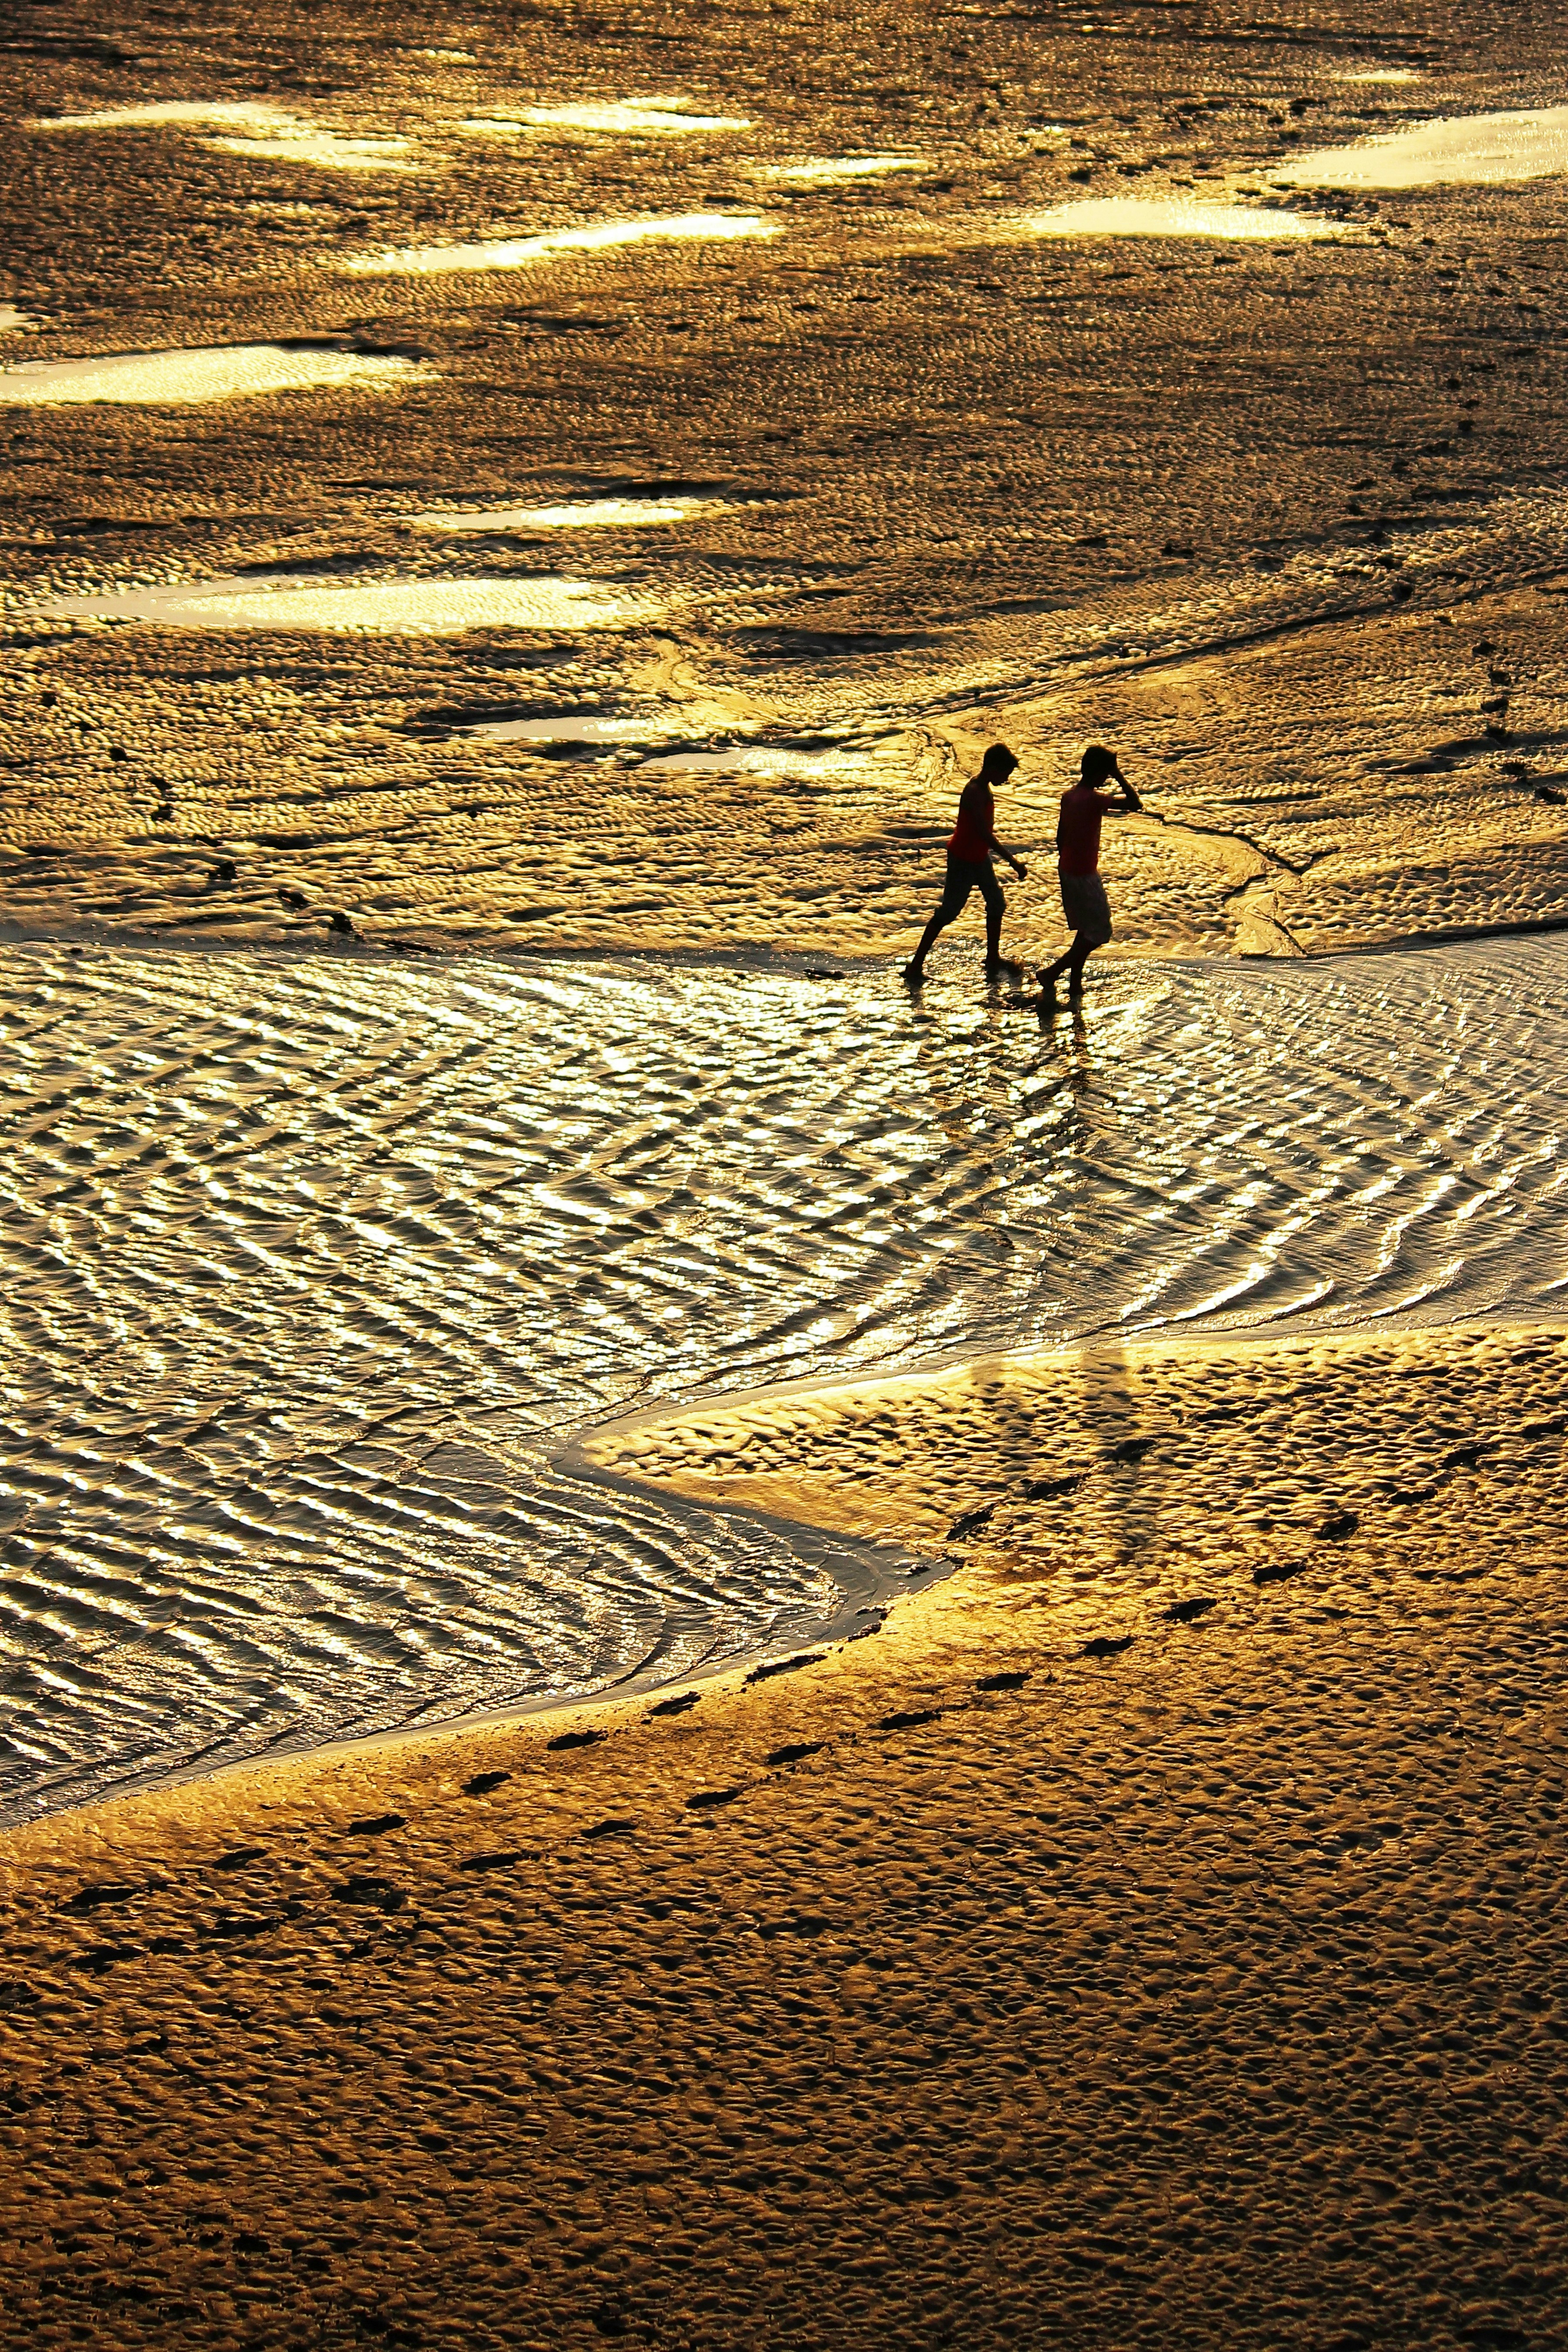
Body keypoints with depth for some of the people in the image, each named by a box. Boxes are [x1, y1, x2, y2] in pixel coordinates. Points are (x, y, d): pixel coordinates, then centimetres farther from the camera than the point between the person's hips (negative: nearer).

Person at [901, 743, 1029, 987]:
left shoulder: (984, 788, 3)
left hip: (979, 857, 9)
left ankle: (993, 958, 31)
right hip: (962, 860, -9)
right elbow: (986, 835, -30)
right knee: (949, 912, -2)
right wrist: (1014, 863, -29)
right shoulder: (975, 792, -28)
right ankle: (916, 965, 5)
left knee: (997, 903, 16)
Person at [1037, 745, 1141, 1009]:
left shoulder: (1069, 796, 4)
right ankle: (1051, 974, 1)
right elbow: (1135, 804, -25)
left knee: (1086, 929, 21)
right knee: (1099, 933, 2)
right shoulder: (1093, 799, -23)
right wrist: (1119, 777, -15)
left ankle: (1075, 982, 26)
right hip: (1084, 876, -9)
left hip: (1068, 870, 9)